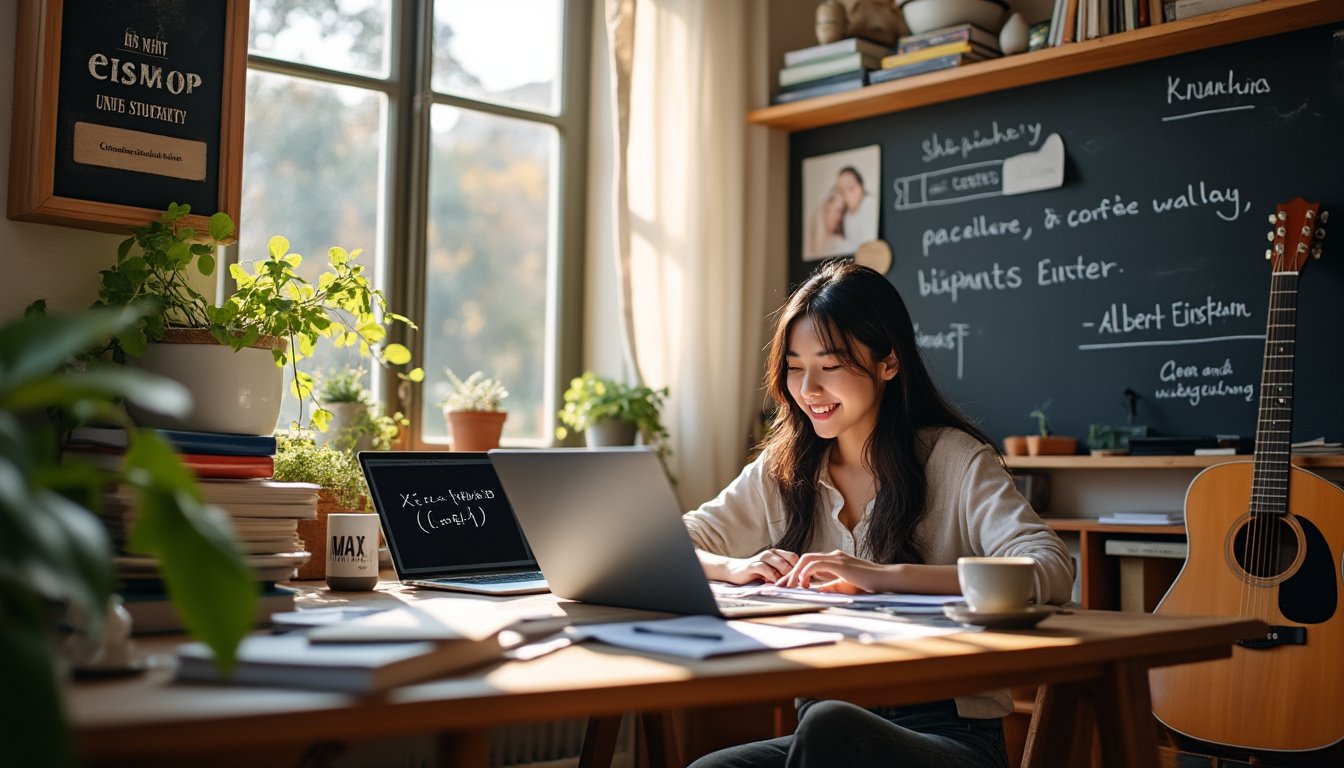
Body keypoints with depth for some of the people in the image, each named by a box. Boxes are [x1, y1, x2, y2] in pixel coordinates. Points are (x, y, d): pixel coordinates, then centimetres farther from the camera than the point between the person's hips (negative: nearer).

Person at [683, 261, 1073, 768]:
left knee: (828, 725, -35)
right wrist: (738, 568, -13)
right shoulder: (782, 473, 9)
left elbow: (1052, 572, -19)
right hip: (826, 727, 3)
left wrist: (885, 575, -27)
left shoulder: (955, 460, -4)